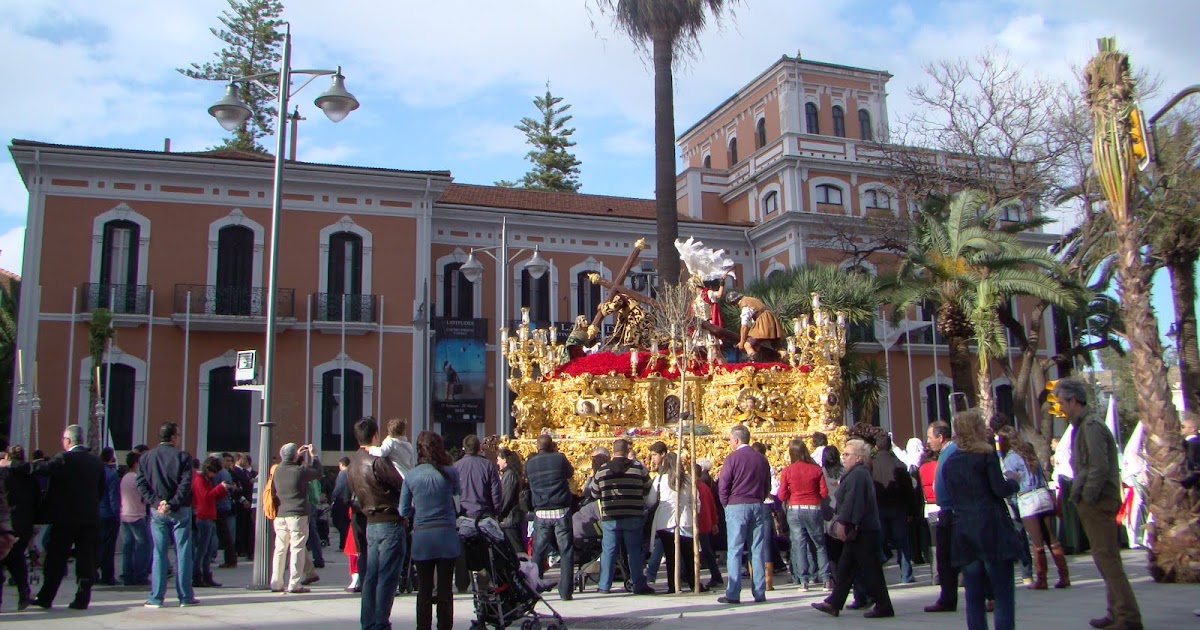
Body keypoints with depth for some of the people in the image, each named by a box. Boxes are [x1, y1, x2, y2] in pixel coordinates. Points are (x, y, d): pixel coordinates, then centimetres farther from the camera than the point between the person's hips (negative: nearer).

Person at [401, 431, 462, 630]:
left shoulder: (411, 476, -3)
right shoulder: (450, 473, -7)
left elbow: (404, 511, 3)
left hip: (421, 536, 1)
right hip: (446, 535, -1)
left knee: (424, 590, 11)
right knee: (445, 589, 8)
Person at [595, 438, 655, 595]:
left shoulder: (602, 470, 1)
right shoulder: (639, 467, -3)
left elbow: (595, 493, 12)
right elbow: (648, 490, 7)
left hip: (610, 517, 1)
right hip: (633, 517, -1)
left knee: (608, 551, 8)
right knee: (634, 551, 5)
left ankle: (604, 585, 12)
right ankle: (639, 585, 8)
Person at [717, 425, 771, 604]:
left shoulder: (732, 458, -7)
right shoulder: (762, 459, 9)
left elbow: (723, 486, -9)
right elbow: (767, 486, 14)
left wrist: (726, 504, 4)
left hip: (737, 507, -5)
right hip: (757, 506, 5)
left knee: (734, 551, -2)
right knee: (757, 551, 7)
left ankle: (733, 594, -5)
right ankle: (759, 593, 8)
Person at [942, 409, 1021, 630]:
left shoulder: (949, 462, 11)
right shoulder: (986, 455, -6)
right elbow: (1001, 490, -12)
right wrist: (1012, 480, 7)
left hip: (964, 532, 5)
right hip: (992, 529, -5)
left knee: (974, 596, 8)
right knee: (1003, 594, 0)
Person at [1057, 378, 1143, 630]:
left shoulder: (1091, 425, -14)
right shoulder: (1083, 425, 17)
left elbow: (1099, 467, -22)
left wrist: (1087, 498, -18)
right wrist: (1079, 494, 15)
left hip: (1097, 502, -10)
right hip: (1096, 502, 10)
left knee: (1106, 557, -9)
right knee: (1105, 557, 14)